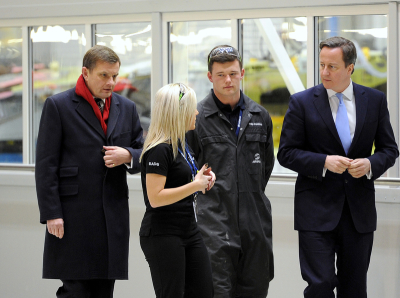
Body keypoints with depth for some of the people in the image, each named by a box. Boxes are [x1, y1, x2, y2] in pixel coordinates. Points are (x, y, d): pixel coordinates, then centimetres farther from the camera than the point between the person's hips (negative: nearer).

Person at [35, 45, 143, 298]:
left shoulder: (127, 108, 14)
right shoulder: (58, 106, -1)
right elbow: (46, 165, -4)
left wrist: (128, 156, -7)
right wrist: (51, 214, -11)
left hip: (114, 217, 5)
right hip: (74, 217, -5)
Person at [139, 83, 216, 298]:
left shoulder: (181, 144, 13)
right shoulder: (160, 150, -17)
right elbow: (155, 198, -23)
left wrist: (201, 178, 6)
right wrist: (195, 185, -19)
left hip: (188, 231, 9)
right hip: (162, 235, -9)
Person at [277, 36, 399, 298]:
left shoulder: (375, 100, 5)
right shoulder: (302, 102, -2)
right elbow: (286, 153, -2)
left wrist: (371, 164, -13)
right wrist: (324, 162, -18)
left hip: (359, 208, 3)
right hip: (317, 210, -3)